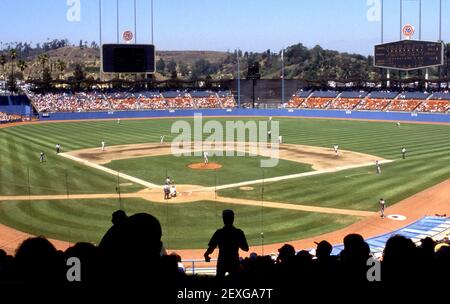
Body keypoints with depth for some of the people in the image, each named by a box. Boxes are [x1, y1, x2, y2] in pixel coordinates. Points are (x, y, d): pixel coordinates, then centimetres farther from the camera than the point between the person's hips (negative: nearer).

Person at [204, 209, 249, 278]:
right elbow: (246, 248, -1)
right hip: (234, 262, 1)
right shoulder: (239, 232, -7)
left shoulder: (219, 232, -10)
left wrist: (206, 255, 8)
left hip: (222, 262, -1)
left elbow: (211, 248, -11)